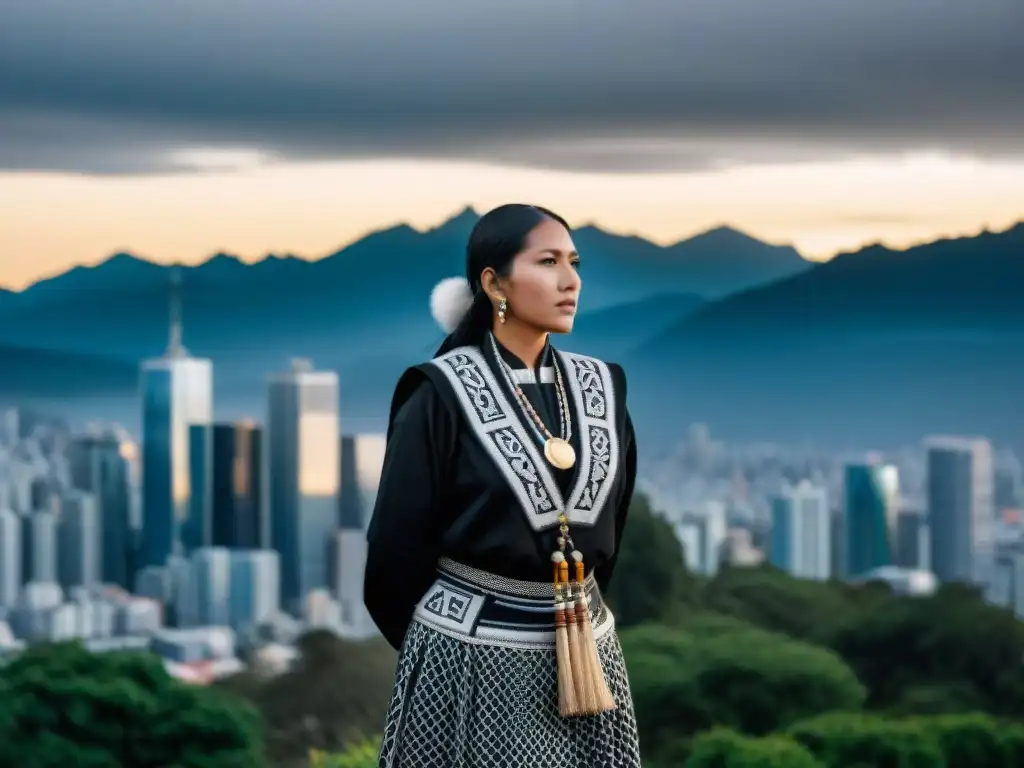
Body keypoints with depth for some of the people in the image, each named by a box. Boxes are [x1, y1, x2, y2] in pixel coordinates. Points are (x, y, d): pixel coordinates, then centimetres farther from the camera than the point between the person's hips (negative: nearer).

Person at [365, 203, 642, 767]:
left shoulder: (600, 387, 5)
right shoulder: (441, 396, -10)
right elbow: (396, 548, -4)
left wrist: (573, 613, 13)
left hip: (585, 653, 5)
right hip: (471, 662, -5)